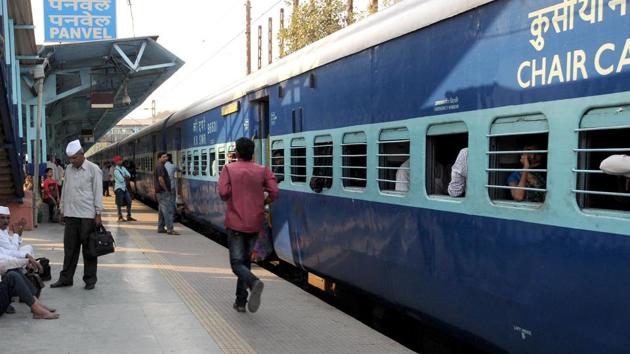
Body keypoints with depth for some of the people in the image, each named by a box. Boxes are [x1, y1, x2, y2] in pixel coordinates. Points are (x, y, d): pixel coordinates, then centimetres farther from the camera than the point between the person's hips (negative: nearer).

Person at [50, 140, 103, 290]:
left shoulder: (93, 169, -6)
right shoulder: (69, 169, 11)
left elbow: (98, 193, -7)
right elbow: (65, 190, 17)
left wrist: (98, 214, -10)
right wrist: (62, 210, 15)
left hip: (87, 216, -5)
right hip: (70, 215, 5)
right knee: (70, 248, 9)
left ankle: (90, 280, 11)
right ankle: (66, 278, 17)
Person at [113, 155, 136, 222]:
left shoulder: (123, 168, 12)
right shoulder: (116, 170, -12)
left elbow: (129, 175, 5)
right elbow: (121, 179, -19)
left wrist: (124, 177, -13)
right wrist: (126, 177, -2)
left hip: (125, 187, 7)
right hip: (119, 188, -7)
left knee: (129, 202, 5)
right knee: (119, 203, -1)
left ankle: (129, 216, 12)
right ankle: (120, 217, 9)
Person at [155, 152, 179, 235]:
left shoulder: (159, 167, 18)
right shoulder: (160, 167, -14)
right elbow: (160, 179, -24)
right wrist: (166, 189, -17)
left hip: (160, 192, 11)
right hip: (163, 192, -11)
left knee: (162, 210, 14)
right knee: (168, 210, -12)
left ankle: (160, 228, 19)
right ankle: (170, 229, -14)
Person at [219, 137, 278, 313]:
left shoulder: (229, 169, -3)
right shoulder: (263, 170, 3)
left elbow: (223, 192, -15)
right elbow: (274, 192, -8)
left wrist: (231, 199, 8)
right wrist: (262, 203, 11)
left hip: (236, 223, -3)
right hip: (255, 224, 3)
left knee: (237, 263, -1)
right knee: (245, 260, 17)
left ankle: (254, 283, -31)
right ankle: (241, 302, 18)